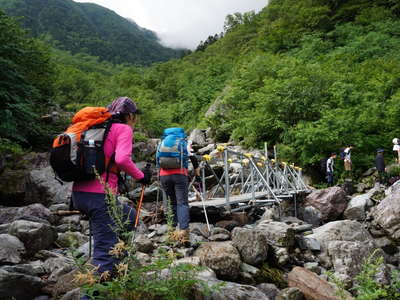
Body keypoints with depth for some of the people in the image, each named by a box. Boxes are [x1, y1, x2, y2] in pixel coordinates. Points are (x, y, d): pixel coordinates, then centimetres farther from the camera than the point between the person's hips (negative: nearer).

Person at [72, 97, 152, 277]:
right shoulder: (124, 129, -2)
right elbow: (122, 159, -19)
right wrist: (140, 176, -5)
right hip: (99, 195, -9)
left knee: (129, 216, 26)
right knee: (106, 247, -3)